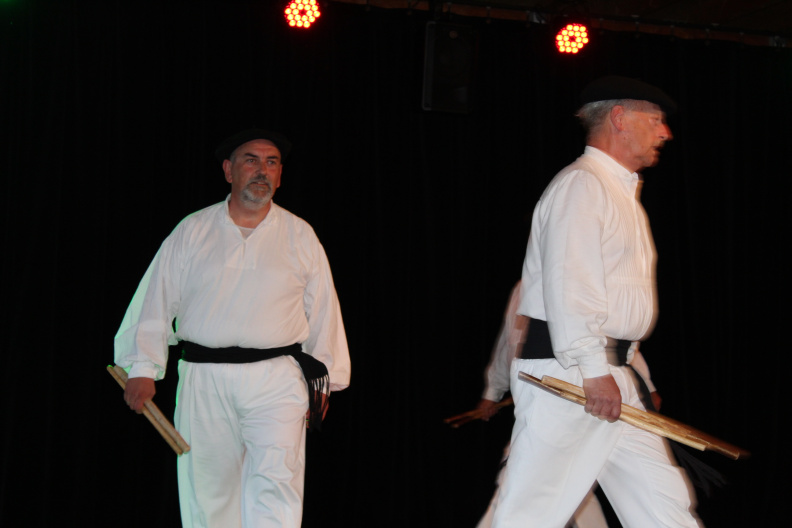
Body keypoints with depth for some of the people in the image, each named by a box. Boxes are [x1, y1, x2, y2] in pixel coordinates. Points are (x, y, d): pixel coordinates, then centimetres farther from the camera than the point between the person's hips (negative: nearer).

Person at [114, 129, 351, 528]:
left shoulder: (300, 237, 9)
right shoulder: (192, 232, 8)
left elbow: (322, 311, 14)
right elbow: (157, 300, 7)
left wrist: (322, 382, 12)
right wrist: (142, 368, -1)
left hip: (276, 381, -1)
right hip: (204, 380, 1)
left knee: (276, 487, -15)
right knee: (208, 493, 5)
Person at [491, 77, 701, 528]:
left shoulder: (623, 193, 23)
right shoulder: (581, 185, -10)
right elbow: (568, 287, -20)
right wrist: (594, 370, -24)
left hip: (607, 376, 10)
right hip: (565, 373, -10)